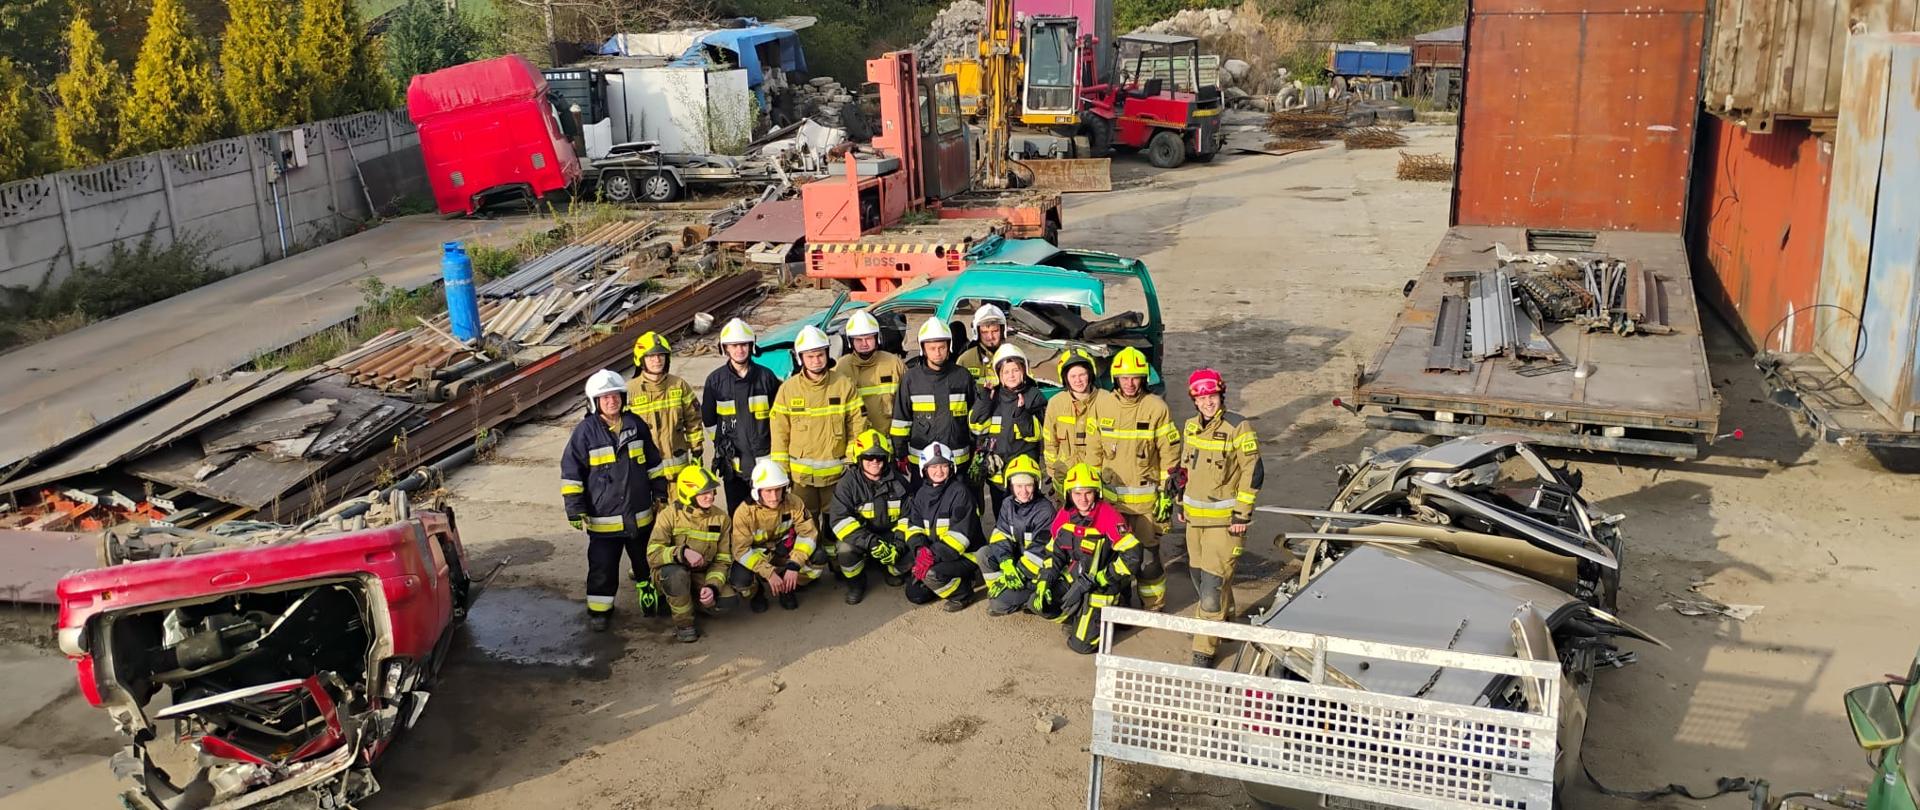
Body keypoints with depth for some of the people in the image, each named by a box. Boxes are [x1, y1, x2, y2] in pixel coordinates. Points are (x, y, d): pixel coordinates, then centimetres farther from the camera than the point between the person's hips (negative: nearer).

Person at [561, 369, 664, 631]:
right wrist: (574, 507, -10)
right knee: (602, 566, 2)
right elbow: (571, 472, -7)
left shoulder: (636, 425, 2)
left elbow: (653, 462, 13)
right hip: (603, 517, -3)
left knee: (644, 559, 19)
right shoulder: (585, 431, -10)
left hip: (640, 514, 4)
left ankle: (648, 591, 41)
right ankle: (599, 609, 17)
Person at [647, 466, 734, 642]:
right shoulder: (670, 515, -16)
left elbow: (722, 560, -2)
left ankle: (694, 599, 10)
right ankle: (683, 623, -15)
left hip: (702, 576, 3)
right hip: (671, 574, -3)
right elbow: (653, 554, -25)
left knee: (729, 602, -22)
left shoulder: (720, 517, -5)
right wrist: (682, 553, -41)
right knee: (677, 572, -39)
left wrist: (712, 586, -20)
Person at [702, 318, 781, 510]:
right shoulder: (715, 380, -1)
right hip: (733, 461, 0)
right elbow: (708, 418, 9)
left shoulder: (765, 377, 0)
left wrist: (775, 444, 7)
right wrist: (720, 443, 3)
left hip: (764, 459, 0)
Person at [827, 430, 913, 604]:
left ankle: (894, 570, 14)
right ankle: (856, 582, 0)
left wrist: (898, 544, -19)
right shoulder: (848, 483, -11)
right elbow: (839, 519, -22)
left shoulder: (898, 482, -1)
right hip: (859, 536, -2)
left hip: (890, 535, 2)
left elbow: (907, 517, -1)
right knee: (845, 549, -34)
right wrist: (870, 542, -33)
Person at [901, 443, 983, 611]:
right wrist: (920, 550, -20)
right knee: (914, 594, 2)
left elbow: (961, 533, -23)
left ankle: (962, 593, -3)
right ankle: (953, 580, 21)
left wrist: (934, 554, -29)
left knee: (931, 574, -31)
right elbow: (914, 526, 1)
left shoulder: (960, 492, -16)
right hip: (933, 554, 7)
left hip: (965, 554, -7)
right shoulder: (922, 493, 6)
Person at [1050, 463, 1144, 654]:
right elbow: (1054, 551, 11)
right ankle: (1079, 619, 14)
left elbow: (1132, 556, -26)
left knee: (1081, 644, -13)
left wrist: (1095, 581, -21)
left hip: (1102, 586, -6)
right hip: (1075, 579, 7)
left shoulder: (1108, 516, -23)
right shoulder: (1065, 514, -3)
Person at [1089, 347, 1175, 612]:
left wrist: (1166, 491, -5)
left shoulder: (1156, 407, -7)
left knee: (1147, 552, -1)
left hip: (1145, 496, -3)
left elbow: (1169, 451, -3)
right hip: (1110, 495, 3)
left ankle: (1153, 605, 15)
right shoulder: (1102, 405, 3)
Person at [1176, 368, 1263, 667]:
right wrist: (1182, 504, 20)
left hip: (1224, 518, -7)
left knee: (1214, 581, -10)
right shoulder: (1191, 426, 7)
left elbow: (1254, 472, -13)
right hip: (1195, 516, 7)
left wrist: (1242, 514, -14)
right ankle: (1221, 618, 46)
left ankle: (1205, 650, -3)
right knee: (1198, 573, 20)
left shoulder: (1238, 427, -14)